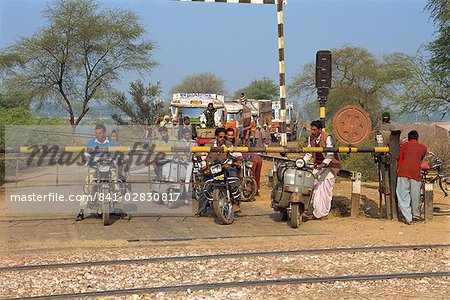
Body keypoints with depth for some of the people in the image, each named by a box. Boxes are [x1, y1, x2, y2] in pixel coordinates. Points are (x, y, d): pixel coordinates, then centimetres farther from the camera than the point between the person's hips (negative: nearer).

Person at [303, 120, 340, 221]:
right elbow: (309, 153, 12)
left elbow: (330, 154, -24)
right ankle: (316, 212, 7)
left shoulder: (327, 138, -16)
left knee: (325, 189, -6)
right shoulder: (311, 138, 4)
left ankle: (324, 213, 4)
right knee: (315, 189, 0)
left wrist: (323, 164, -38)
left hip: (329, 166, -6)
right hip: (318, 166, 6)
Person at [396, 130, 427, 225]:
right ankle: (416, 216, 27)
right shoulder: (423, 148, 18)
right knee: (415, 196, 13)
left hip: (403, 171, -1)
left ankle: (408, 218, -6)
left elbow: (400, 159, 15)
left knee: (403, 195, 1)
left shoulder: (404, 145, 15)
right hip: (416, 173, 1)